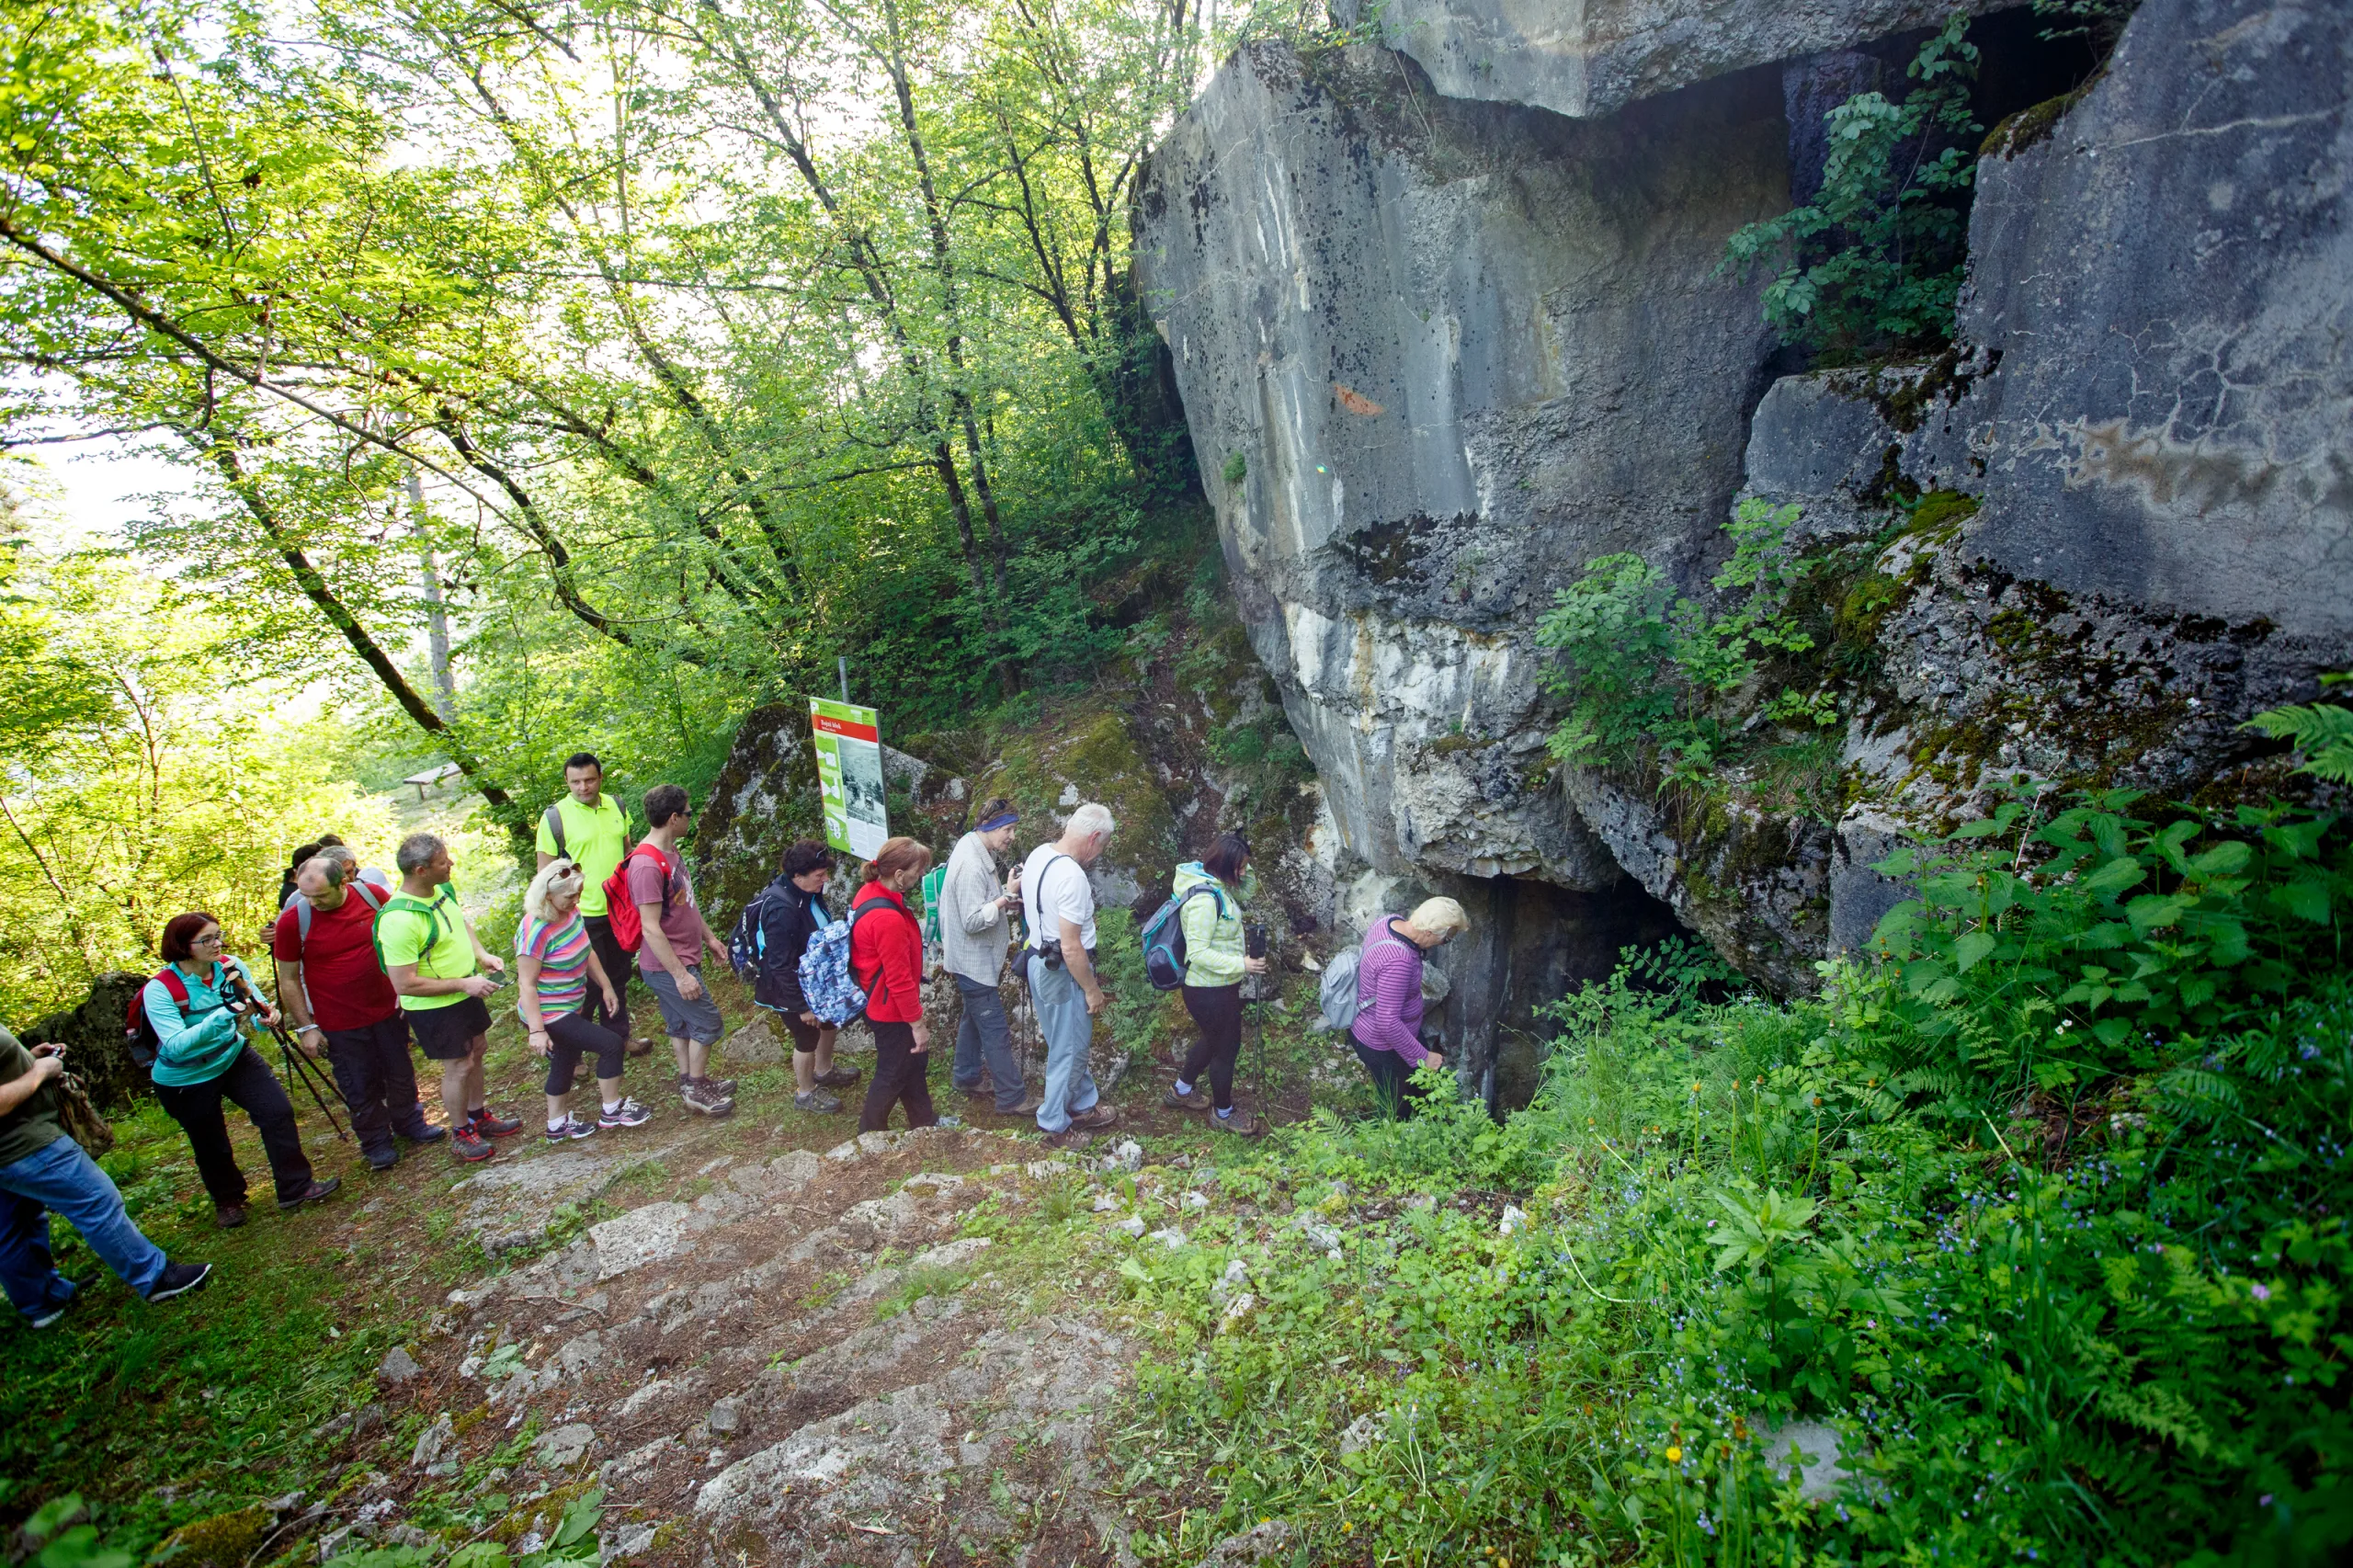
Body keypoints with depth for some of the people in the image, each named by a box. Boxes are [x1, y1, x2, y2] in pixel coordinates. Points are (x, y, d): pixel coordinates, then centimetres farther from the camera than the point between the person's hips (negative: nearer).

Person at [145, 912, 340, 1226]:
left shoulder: (230, 967, -14)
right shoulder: (160, 990, -25)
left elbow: (256, 1007, -5)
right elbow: (176, 1045, -35)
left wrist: (266, 1014, -30)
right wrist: (223, 1017, -46)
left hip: (233, 1057, 3)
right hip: (185, 1079, -3)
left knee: (278, 1111, -9)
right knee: (211, 1145, 11)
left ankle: (296, 1188, 4)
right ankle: (227, 1201, 38)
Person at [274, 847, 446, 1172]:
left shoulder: (372, 895, -12)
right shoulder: (292, 921, -17)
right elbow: (288, 979, -8)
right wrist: (305, 1027, -8)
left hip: (387, 1008, 3)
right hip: (339, 1023, -2)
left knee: (401, 1073, 19)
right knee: (360, 1087, 11)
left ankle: (408, 1123, 42)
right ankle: (376, 1143, 31)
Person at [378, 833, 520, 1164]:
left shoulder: (443, 889, -6)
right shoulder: (398, 920, -32)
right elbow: (404, 984, -30)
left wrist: (482, 954, -1)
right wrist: (463, 984, -26)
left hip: (465, 993, 8)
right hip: (434, 1008, -8)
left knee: (477, 1050, 22)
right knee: (459, 1066, 5)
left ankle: (479, 1115, 42)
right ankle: (460, 1136, 26)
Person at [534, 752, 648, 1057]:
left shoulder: (616, 807, 2)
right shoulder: (554, 817, -13)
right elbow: (546, 873, -9)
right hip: (582, 916, -5)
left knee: (618, 977, 19)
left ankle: (618, 1034, 36)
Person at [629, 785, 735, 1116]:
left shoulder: (671, 851, 4)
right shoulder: (647, 865, -27)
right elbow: (651, 929, -26)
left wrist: (709, 938, 19)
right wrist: (680, 975, -24)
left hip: (684, 958, 9)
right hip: (668, 966, -9)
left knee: (682, 1024, 20)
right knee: (708, 1023, 2)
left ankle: (691, 1082, 33)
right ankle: (696, 1089, 16)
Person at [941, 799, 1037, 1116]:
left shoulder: (977, 853, 4)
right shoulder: (971, 865, -27)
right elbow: (973, 920, -28)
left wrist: (1006, 897, -2)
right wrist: (1007, 895, -27)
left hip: (976, 958, 11)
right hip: (973, 961, -11)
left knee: (975, 1017, 24)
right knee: (996, 1030, -2)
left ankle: (966, 1076, 41)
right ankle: (1011, 1099, 6)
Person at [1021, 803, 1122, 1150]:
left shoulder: (1038, 854, 0)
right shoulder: (1072, 877, -28)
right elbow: (1071, 947, -27)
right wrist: (1092, 989, -15)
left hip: (1039, 961, 9)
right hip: (1062, 974, -9)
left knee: (1074, 1041, 24)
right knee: (1069, 1049, 8)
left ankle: (1084, 1104, 40)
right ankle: (1054, 1125, 23)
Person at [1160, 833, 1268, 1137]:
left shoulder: (1214, 886, 2)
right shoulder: (1205, 899, -30)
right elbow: (1197, 953, -29)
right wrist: (1240, 965, -30)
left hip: (1215, 985, 10)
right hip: (1210, 991, -10)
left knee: (1213, 1040, 28)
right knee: (1227, 1048, 10)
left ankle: (1181, 1091, 49)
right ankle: (1223, 1114, 32)